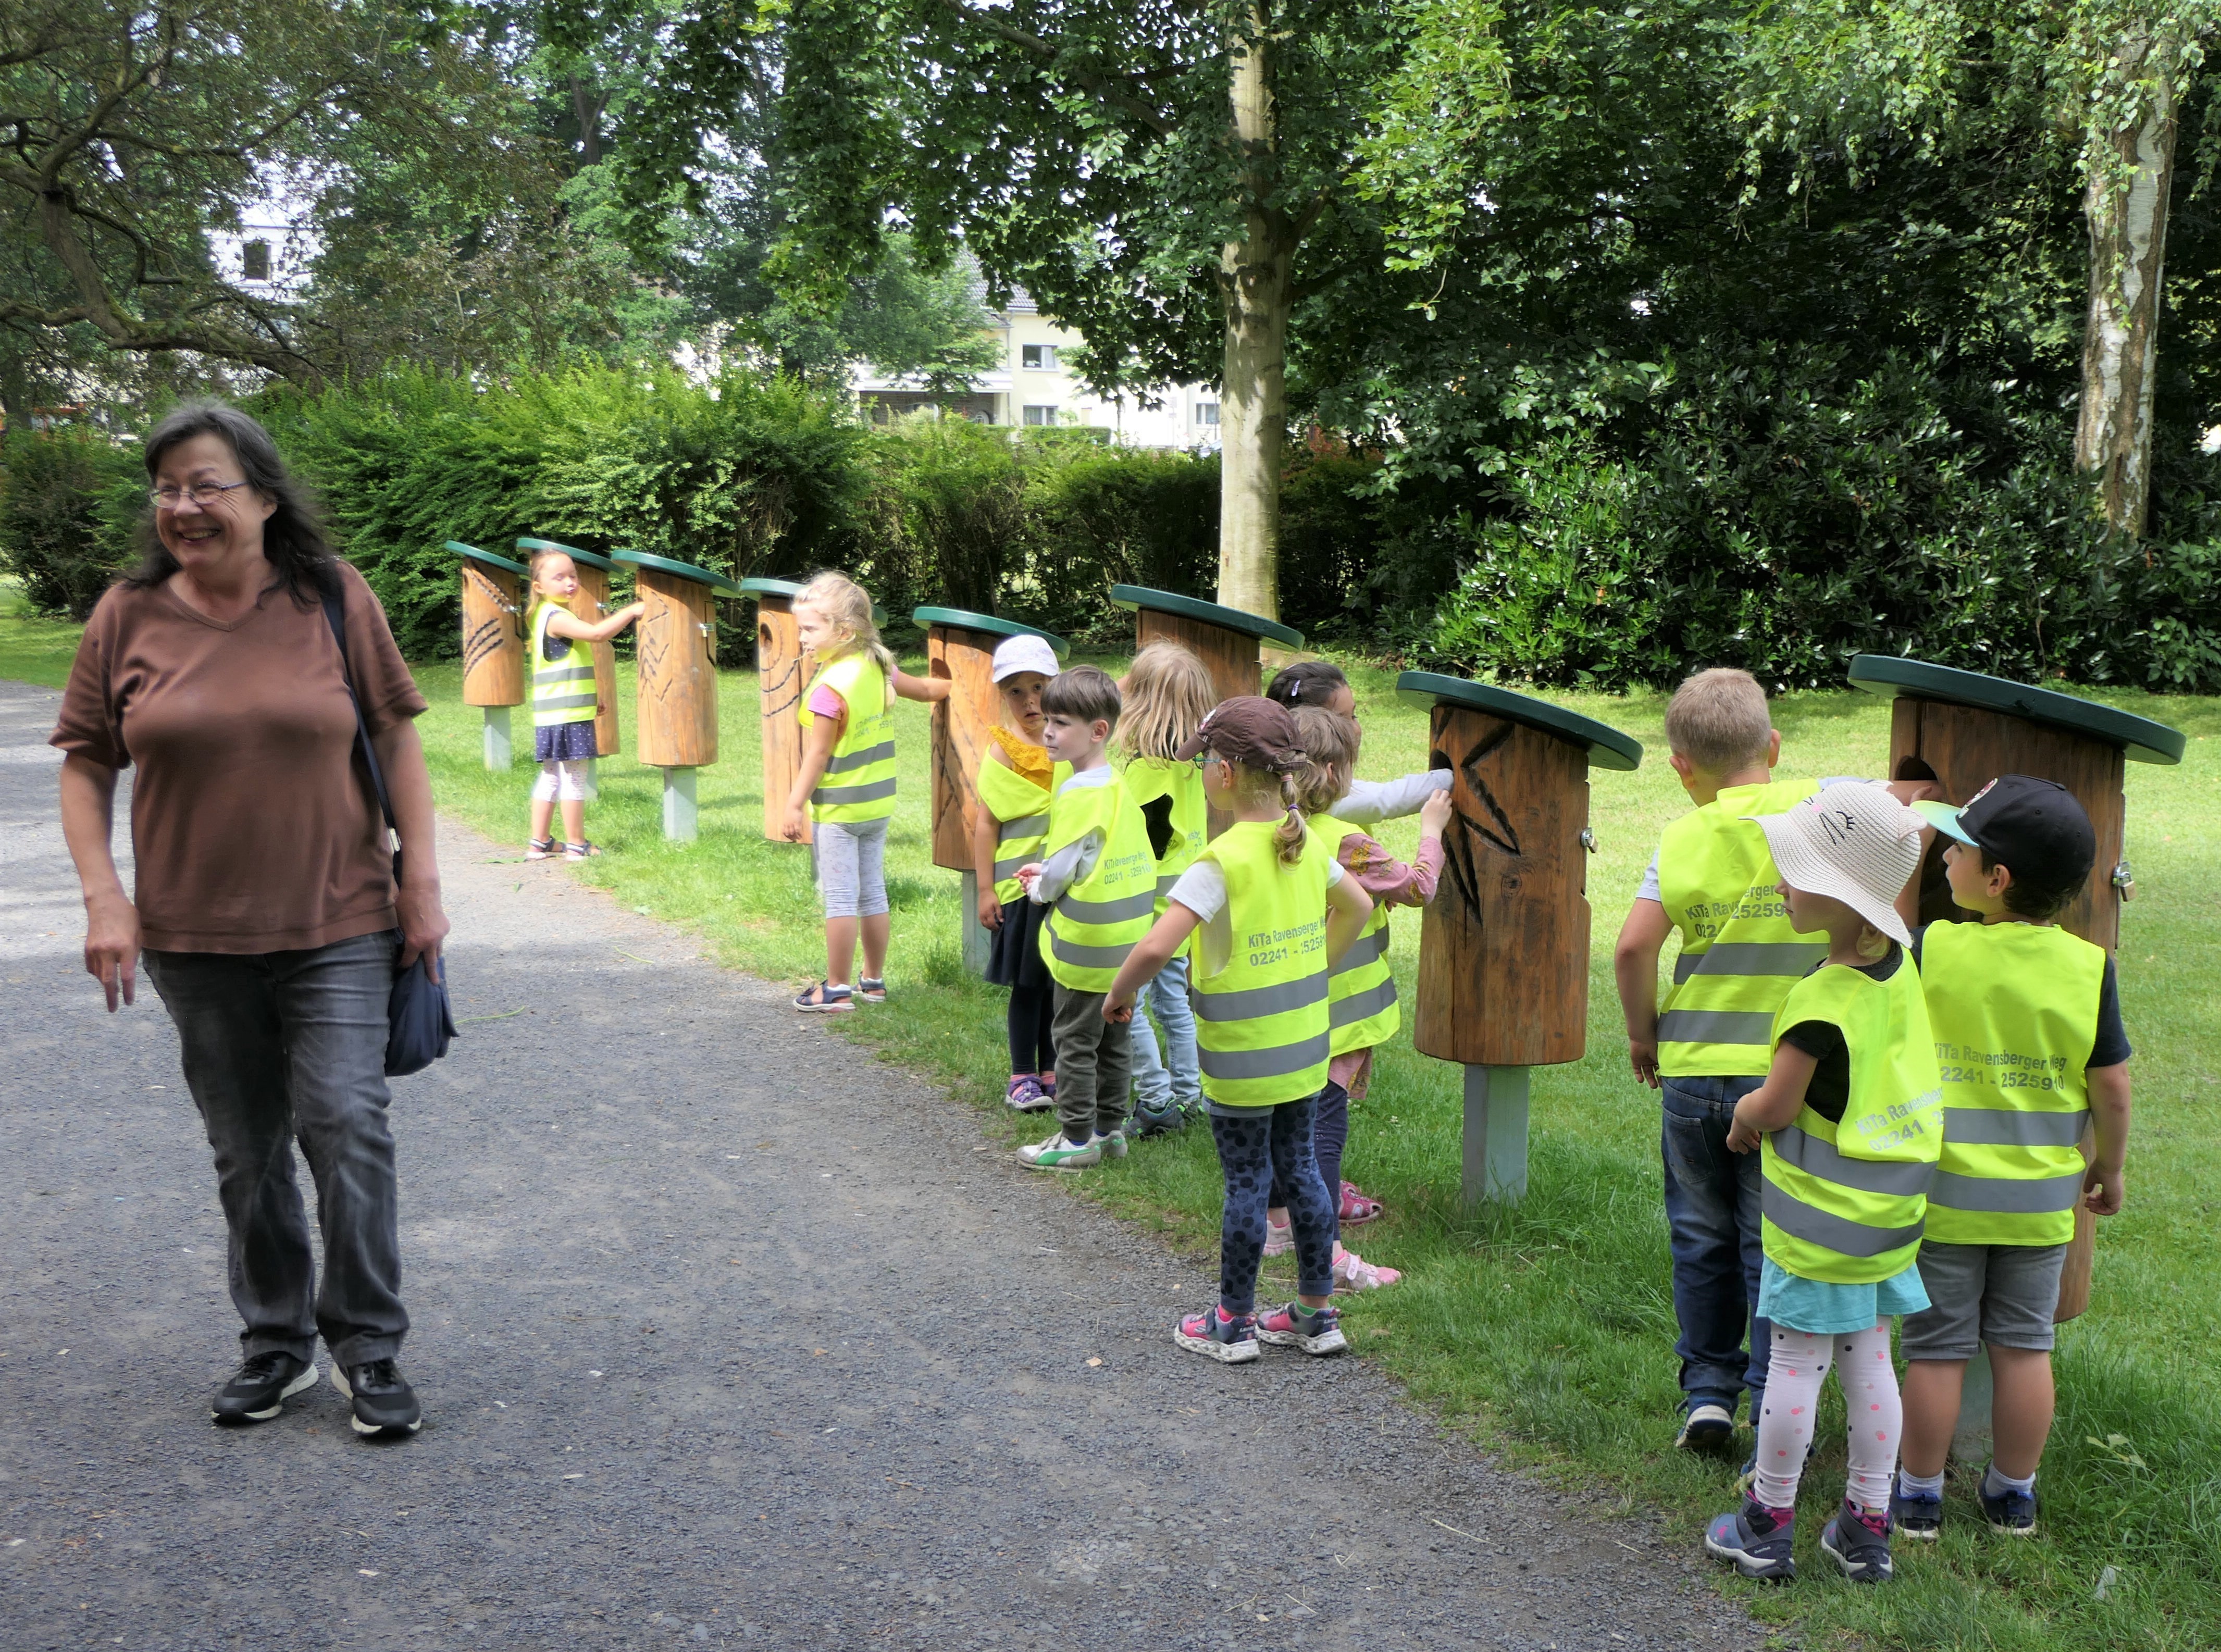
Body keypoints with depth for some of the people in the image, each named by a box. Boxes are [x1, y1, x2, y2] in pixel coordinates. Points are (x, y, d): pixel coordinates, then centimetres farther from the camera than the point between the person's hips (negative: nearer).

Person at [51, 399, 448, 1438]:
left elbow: (396, 737, 1)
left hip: (336, 924, -2)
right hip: (192, 935, 2)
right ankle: (277, 1342, 29)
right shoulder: (128, 615, -1)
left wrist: (422, 881, -4)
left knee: (347, 1125, -6)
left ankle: (369, 1349, 10)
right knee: (244, 1149, 12)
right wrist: (102, 897, -7)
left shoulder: (332, 599, -3)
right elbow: (85, 764, 4)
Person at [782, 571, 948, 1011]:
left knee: (840, 899, 0)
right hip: (878, 803, 8)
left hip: (838, 809, -8)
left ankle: (836, 989, 7)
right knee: (873, 893, 15)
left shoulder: (829, 688, -21)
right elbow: (925, 689, 16)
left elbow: (817, 755, -19)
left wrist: (795, 805, -13)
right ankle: (874, 981, 24)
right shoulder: (878, 667, 2)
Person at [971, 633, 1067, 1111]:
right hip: (1020, 883, -3)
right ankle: (1023, 1076, 14)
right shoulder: (1002, 752, -4)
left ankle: (1053, 1072, 21)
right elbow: (986, 823, -4)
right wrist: (986, 889, -8)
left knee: (1064, 982, 9)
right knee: (1028, 984, 3)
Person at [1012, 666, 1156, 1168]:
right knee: (1115, 1038, 16)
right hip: (1125, 940, 9)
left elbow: (1062, 869, -19)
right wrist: (1049, 874, 12)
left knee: (1076, 1041, 3)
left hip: (1085, 941, -9)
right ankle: (1110, 1128, 26)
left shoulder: (1078, 793, -21)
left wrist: (1039, 891, 2)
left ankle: (1077, 1139, 10)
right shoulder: (1118, 785, 7)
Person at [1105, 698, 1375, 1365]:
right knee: (1299, 1170, 17)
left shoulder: (1222, 861, -22)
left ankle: (1234, 1323, 20)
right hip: (1304, 1044, 7)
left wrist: (1120, 993, -13)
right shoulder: (1309, 844, 0)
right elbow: (1357, 907, 18)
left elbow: (1155, 948, -31)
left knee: (1246, 1184, 5)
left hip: (1241, 1056, -6)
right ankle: (1317, 1313, 26)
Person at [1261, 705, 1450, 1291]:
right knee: (1324, 1121, -5)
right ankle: (1325, 1252, -3)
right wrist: (1430, 829, 3)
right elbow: (1418, 887, -10)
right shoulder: (1346, 844, -22)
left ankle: (1277, 1220, 32)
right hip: (1334, 1010, -7)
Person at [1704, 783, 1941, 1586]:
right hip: (1887, 1214, 7)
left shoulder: (1824, 1002, -25)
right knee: (1868, 1362, 14)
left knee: (1796, 1363, 4)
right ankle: (1867, 1527, 23)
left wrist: (1744, 1121, 4)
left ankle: (1767, 1525, 16)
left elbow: (1775, 1106, -16)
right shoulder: (1900, 969, -4)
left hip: (1820, 1218, -7)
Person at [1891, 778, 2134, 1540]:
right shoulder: (2089, 965, -8)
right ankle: (2014, 1495, 27)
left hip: (1943, 1193, -2)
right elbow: (2112, 1085, -1)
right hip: (2042, 1201, 2)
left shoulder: (1931, 950, -17)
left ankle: (1918, 1495, 20)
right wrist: (2108, 1168, 13)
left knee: (1937, 1349, 8)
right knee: (2025, 1347, 15)